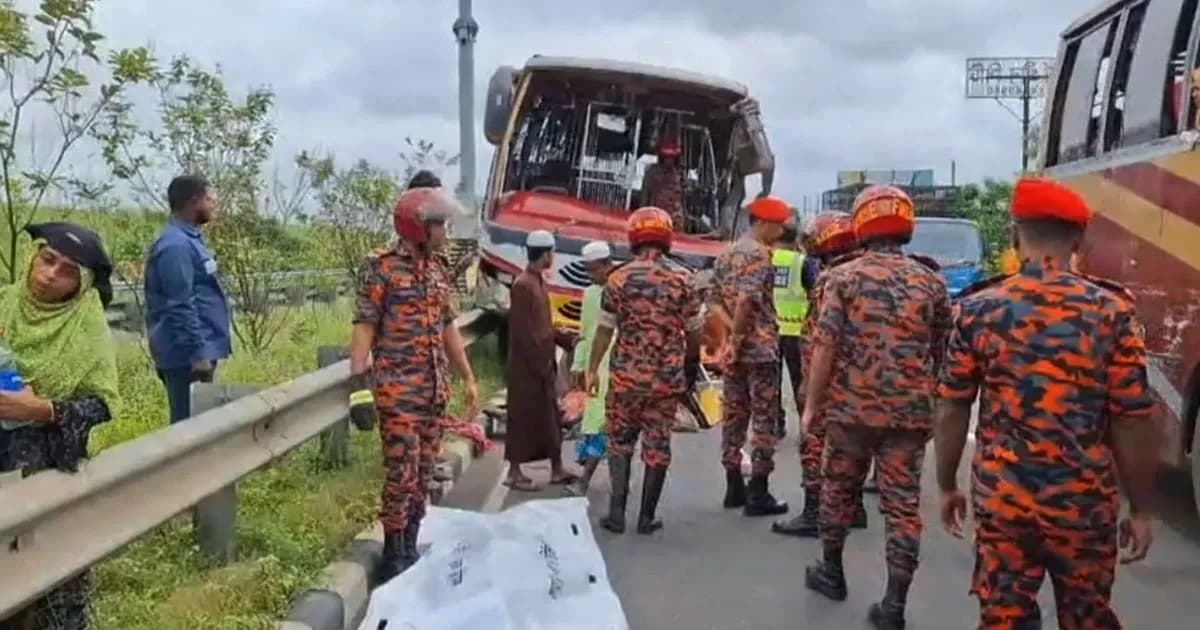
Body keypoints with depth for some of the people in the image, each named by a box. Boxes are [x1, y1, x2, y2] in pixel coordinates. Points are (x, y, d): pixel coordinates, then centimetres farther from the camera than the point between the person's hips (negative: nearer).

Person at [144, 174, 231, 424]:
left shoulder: (188, 240, 15)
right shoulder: (176, 246, -18)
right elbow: (181, 308, -22)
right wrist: (198, 353, -21)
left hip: (195, 353, 10)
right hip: (189, 357, -10)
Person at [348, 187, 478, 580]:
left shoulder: (437, 267, 12)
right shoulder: (382, 267, -8)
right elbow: (363, 328, -12)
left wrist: (468, 378, 17)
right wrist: (360, 386, -20)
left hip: (435, 389, 7)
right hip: (398, 390, -6)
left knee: (424, 474, 11)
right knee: (402, 474, -5)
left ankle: (410, 548, 23)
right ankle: (393, 555, 9)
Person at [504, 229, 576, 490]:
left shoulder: (539, 282, 13)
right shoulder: (523, 285, -17)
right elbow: (523, 331, -20)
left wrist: (550, 361, 14)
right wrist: (539, 364, -18)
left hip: (543, 364, 9)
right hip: (528, 366, -9)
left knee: (550, 418, 13)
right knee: (523, 419, -1)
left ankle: (557, 470, 21)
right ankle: (514, 472, 8)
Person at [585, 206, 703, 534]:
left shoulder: (619, 278, -4)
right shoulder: (682, 279, -3)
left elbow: (604, 330, -3)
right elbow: (694, 331, 2)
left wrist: (592, 369, 7)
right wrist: (687, 360, 20)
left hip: (626, 375, 0)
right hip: (667, 378, 0)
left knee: (620, 443, 13)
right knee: (657, 445, 8)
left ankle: (617, 512, 6)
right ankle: (646, 517, 13)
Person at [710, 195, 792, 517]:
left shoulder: (726, 254, 14)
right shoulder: (759, 253, -13)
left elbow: (715, 300, 10)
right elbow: (746, 299, -26)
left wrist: (734, 333, -1)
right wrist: (738, 337, -16)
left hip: (736, 348, 8)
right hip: (760, 347, -8)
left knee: (734, 415, 12)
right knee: (764, 420, -2)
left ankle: (734, 487, 18)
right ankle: (758, 494, 0)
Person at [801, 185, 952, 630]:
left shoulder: (843, 277, -2)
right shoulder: (932, 284, 5)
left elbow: (825, 347, -8)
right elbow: (942, 355, 10)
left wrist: (812, 403, -1)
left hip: (851, 407, -1)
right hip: (911, 412, 1)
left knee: (839, 490, 18)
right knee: (903, 503, 4)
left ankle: (831, 572, 33)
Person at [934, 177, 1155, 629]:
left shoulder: (979, 309, -5)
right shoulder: (1112, 311, -7)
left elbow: (951, 411, -1)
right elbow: (1132, 423, -6)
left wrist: (947, 486, 11)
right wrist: (1140, 510, 4)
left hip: (1001, 500, 0)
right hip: (1085, 504, 0)